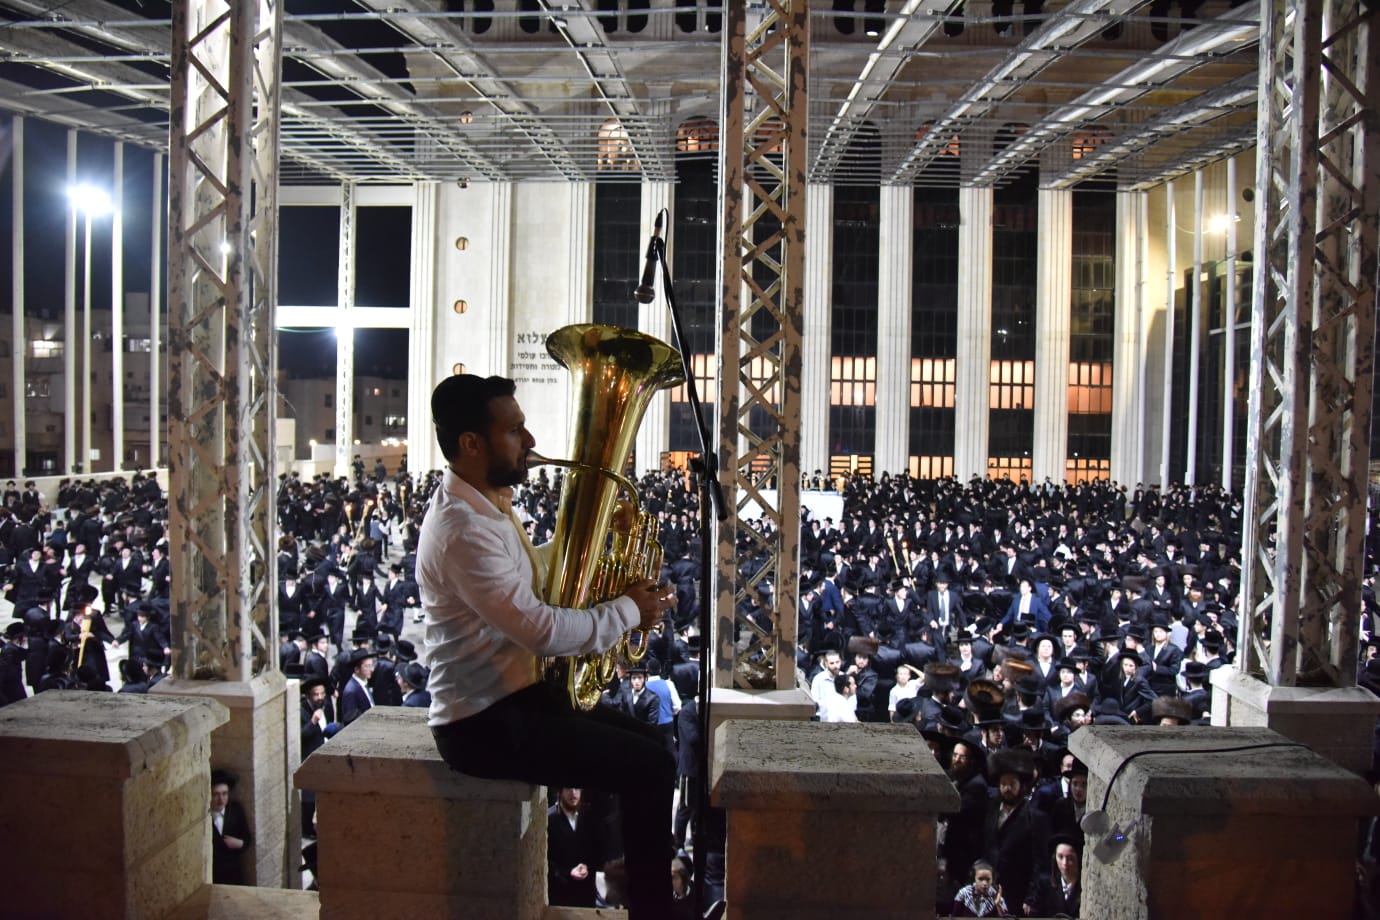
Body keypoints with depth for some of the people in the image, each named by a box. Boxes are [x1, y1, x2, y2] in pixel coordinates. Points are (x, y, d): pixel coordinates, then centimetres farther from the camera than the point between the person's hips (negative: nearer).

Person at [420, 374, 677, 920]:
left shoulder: (484, 506, 9)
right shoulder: (463, 528, -24)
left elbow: (534, 572, 23)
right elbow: (542, 629, -26)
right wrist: (629, 612, -13)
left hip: (514, 695, 10)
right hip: (484, 724, -10)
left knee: (645, 742, 13)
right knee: (650, 767, -12)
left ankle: (640, 873, 25)